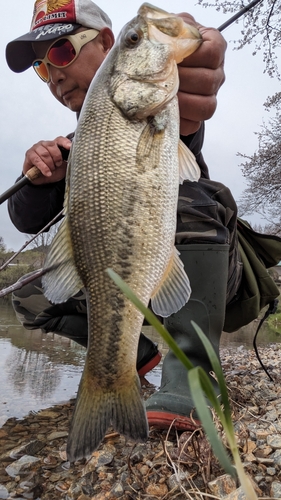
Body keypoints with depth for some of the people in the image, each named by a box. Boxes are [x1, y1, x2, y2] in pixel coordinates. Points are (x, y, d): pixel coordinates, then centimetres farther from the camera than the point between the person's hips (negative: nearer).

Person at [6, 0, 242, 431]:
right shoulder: (78, 146, 8)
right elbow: (28, 222, -1)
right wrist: (40, 178, -23)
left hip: (203, 268, -5)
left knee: (191, 199, -34)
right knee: (30, 297, -2)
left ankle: (186, 381, -38)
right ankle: (141, 350, 4)